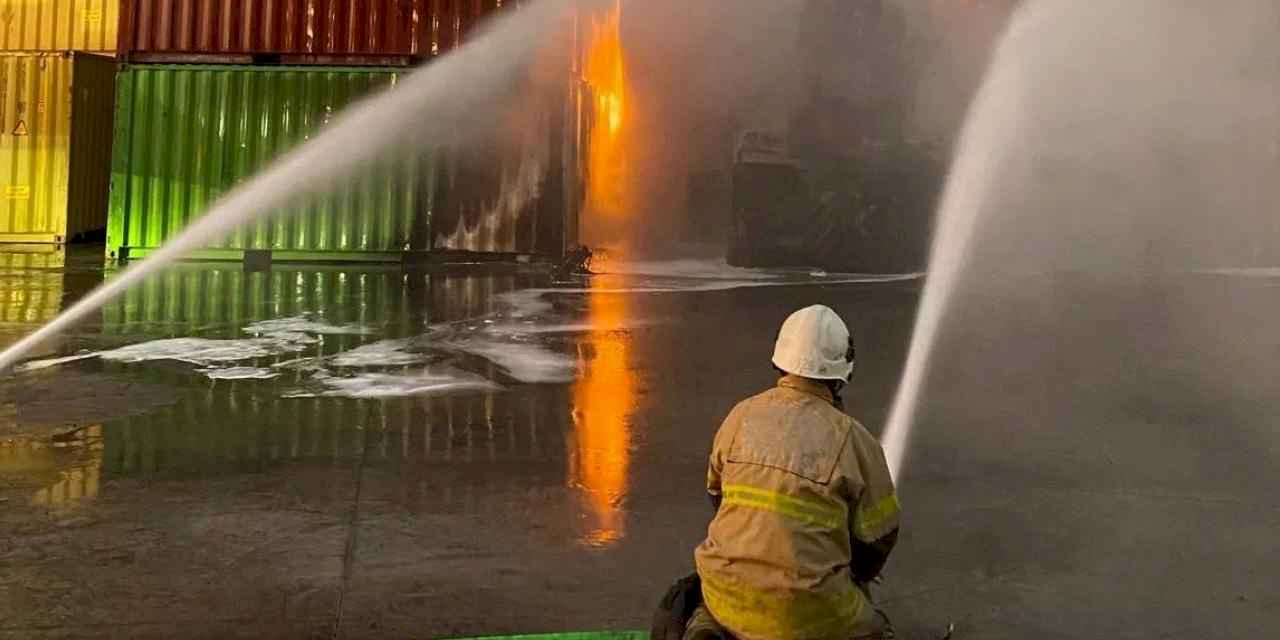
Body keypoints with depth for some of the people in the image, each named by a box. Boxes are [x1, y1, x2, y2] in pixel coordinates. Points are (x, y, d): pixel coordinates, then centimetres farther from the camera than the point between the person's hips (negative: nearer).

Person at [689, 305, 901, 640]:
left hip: (729, 593, 4)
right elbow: (878, 535, 3)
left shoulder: (740, 416, 3)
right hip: (806, 606, -3)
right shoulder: (853, 439, -7)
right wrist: (854, 576, 25)